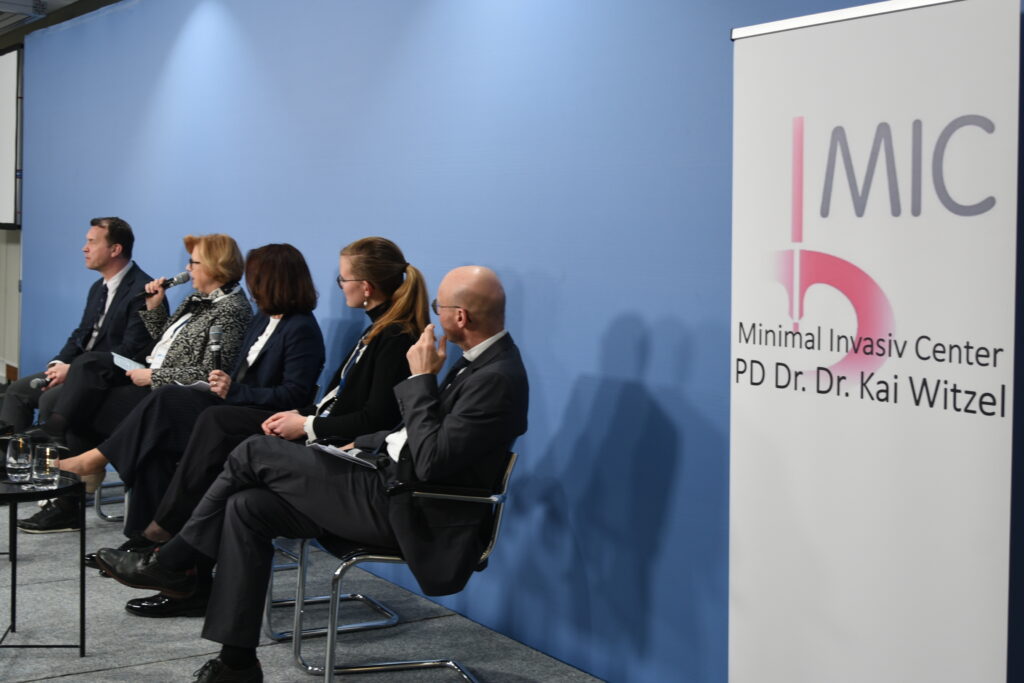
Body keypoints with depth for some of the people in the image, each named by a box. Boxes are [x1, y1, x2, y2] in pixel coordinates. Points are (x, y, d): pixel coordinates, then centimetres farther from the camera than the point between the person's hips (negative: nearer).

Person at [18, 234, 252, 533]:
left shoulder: (231, 309, -14)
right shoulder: (200, 300, 15)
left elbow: (209, 372, -22)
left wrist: (153, 376, -18)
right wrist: (154, 306, 8)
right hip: (153, 381, 9)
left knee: (85, 414, -10)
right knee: (91, 361, -9)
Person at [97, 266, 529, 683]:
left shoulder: (498, 378, -22)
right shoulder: (482, 360, 9)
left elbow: (430, 462, -26)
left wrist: (421, 379, -19)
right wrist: (363, 445, 11)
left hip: (408, 511, -10)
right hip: (395, 485, 10)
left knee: (255, 453, -8)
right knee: (247, 507, 1)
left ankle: (169, 564, 11)